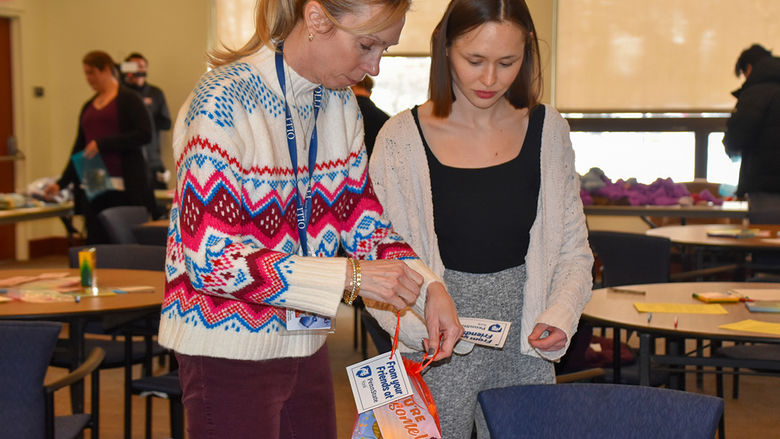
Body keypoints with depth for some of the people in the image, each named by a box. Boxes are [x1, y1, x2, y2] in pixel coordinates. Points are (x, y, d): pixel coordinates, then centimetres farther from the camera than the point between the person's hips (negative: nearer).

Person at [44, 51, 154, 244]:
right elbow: (79, 148, 24)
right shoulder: (88, 107, 19)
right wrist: (61, 183, 18)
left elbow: (144, 134, -11)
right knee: (96, 242, -1)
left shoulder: (128, 99, 1)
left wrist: (102, 144, -15)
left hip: (122, 187, -6)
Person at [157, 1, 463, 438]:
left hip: (306, 344, 7)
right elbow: (211, 260, -24)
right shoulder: (224, 102, -20)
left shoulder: (340, 103, 5)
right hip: (230, 349, -7)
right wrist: (350, 277, -27)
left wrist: (427, 286, -9)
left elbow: (363, 218, 9)